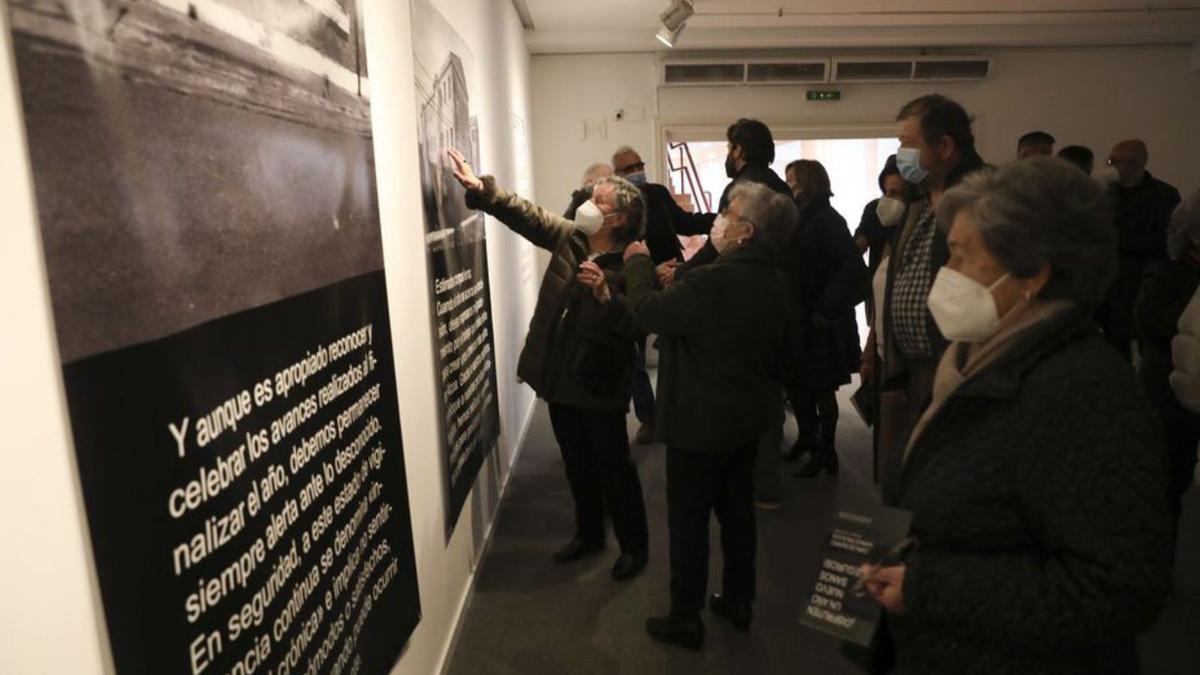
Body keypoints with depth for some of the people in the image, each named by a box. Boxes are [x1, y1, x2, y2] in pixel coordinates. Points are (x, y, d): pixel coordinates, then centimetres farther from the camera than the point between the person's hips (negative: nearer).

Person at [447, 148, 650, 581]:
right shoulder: (569, 238, 2)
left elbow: (634, 324, -25)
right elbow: (524, 214, 1)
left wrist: (604, 293, -38)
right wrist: (478, 187, -9)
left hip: (599, 382, -6)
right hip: (560, 377, 7)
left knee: (614, 467, 7)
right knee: (577, 464, 20)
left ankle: (634, 545, 26)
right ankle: (589, 534, 39)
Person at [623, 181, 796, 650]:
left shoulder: (713, 281, -28)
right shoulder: (773, 281, 2)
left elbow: (647, 312, -18)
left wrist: (638, 262, -3)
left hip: (701, 423, -8)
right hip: (746, 417, 8)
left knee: (688, 520, 7)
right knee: (737, 510, 20)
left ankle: (686, 619, 21)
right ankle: (738, 601, 36)